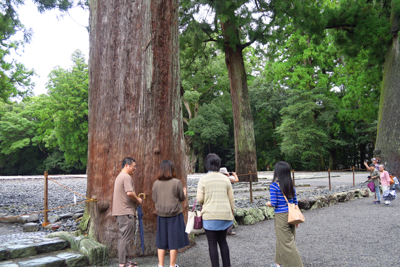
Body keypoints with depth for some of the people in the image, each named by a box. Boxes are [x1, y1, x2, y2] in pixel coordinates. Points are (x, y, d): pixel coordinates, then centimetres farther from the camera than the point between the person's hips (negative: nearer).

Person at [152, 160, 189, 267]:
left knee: (161, 241, 13)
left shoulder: (156, 183, -3)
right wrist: (184, 192, 18)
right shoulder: (177, 182, -12)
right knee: (174, 241, 7)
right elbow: (182, 198, -3)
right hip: (175, 215, -3)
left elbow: (154, 199, 4)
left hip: (161, 215, 3)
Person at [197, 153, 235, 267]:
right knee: (223, 241, 18)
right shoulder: (225, 179, 3)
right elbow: (231, 198, 6)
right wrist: (232, 211, 19)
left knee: (212, 244, 5)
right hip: (224, 215, 4)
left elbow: (199, 199, -8)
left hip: (210, 216, -4)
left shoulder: (203, 179, -7)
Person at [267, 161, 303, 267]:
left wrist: (268, 203, 6)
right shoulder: (291, 185, 5)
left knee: (286, 242, 2)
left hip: (281, 216, -7)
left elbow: (274, 203, -17)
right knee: (281, 240, 19)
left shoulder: (274, 186, -14)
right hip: (291, 215, 7)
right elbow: (295, 202, 9)